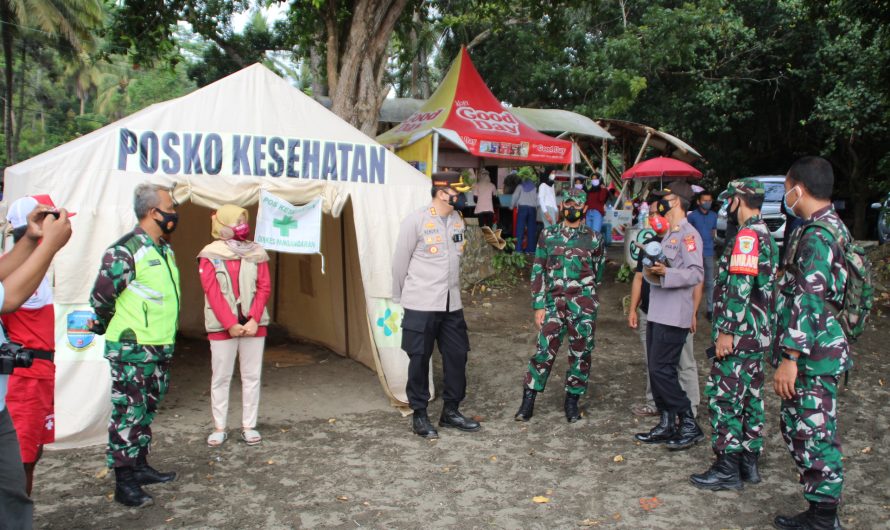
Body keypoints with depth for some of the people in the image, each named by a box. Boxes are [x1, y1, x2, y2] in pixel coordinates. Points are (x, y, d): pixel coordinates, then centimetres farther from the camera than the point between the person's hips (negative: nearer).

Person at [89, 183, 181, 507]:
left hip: (161, 348, 8)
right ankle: (124, 483, 9)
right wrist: (121, 332, 2)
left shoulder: (165, 250, 12)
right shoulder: (125, 251, -15)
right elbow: (100, 299, -13)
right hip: (132, 352, -8)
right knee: (128, 415, -1)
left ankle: (140, 467, 31)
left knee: (147, 412, 18)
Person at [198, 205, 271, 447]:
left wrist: (254, 320, -10)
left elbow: (264, 288, 2)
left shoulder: (256, 253, 7)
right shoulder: (211, 255, 0)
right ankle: (219, 428, 16)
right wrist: (230, 324, -14)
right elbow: (213, 293, -7)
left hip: (253, 325, 2)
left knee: (251, 376, 6)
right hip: (222, 327, -2)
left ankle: (249, 426, 15)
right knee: (221, 377, 5)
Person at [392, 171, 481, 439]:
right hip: (421, 305, -6)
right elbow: (400, 261, -4)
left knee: (457, 354, 9)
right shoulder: (416, 220, -10)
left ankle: (450, 411, 24)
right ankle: (419, 415, 18)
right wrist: (400, 297, 4)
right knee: (420, 358, 3)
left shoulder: (458, 221, 7)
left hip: (452, 304, 6)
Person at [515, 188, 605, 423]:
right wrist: (538, 306, -1)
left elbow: (597, 273, 16)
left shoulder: (594, 238, 4)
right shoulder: (548, 235, 5)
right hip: (553, 304, 0)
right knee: (544, 352, 0)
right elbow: (538, 272, 3)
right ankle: (528, 401, 11)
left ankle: (572, 402, 22)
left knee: (580, 354, 6)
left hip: (583, 307, 0)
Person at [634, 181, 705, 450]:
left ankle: (690, 425, 2)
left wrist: (665, 272, -29)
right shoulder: (668, 235, 20)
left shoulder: (688, 234, -9)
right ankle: (667, 425, 19)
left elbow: (696, 274, -18)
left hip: (674, 316, -9)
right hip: (657, 313, 9)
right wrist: (651, 271, 2)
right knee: (657, 371, 10)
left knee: (661, 370, -10)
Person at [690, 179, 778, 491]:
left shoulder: (748, 236, -16)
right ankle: (749, 462, 23)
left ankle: (728, 469, 1)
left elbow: (740, 289, -24)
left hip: (739, 335, -10)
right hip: (758, 335, 10)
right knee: (750, 397, 15)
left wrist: (727, 331, -22)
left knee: (724, 397, -4)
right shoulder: (766, 236, 17)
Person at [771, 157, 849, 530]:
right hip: (816, 351, 11)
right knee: (797, 428, 18)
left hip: (813, 356, -11)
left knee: (815, 435, -1)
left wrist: (790, 358, -22)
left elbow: (809, 302, -24)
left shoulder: (815, 236, -18)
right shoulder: (834, 227, 14)